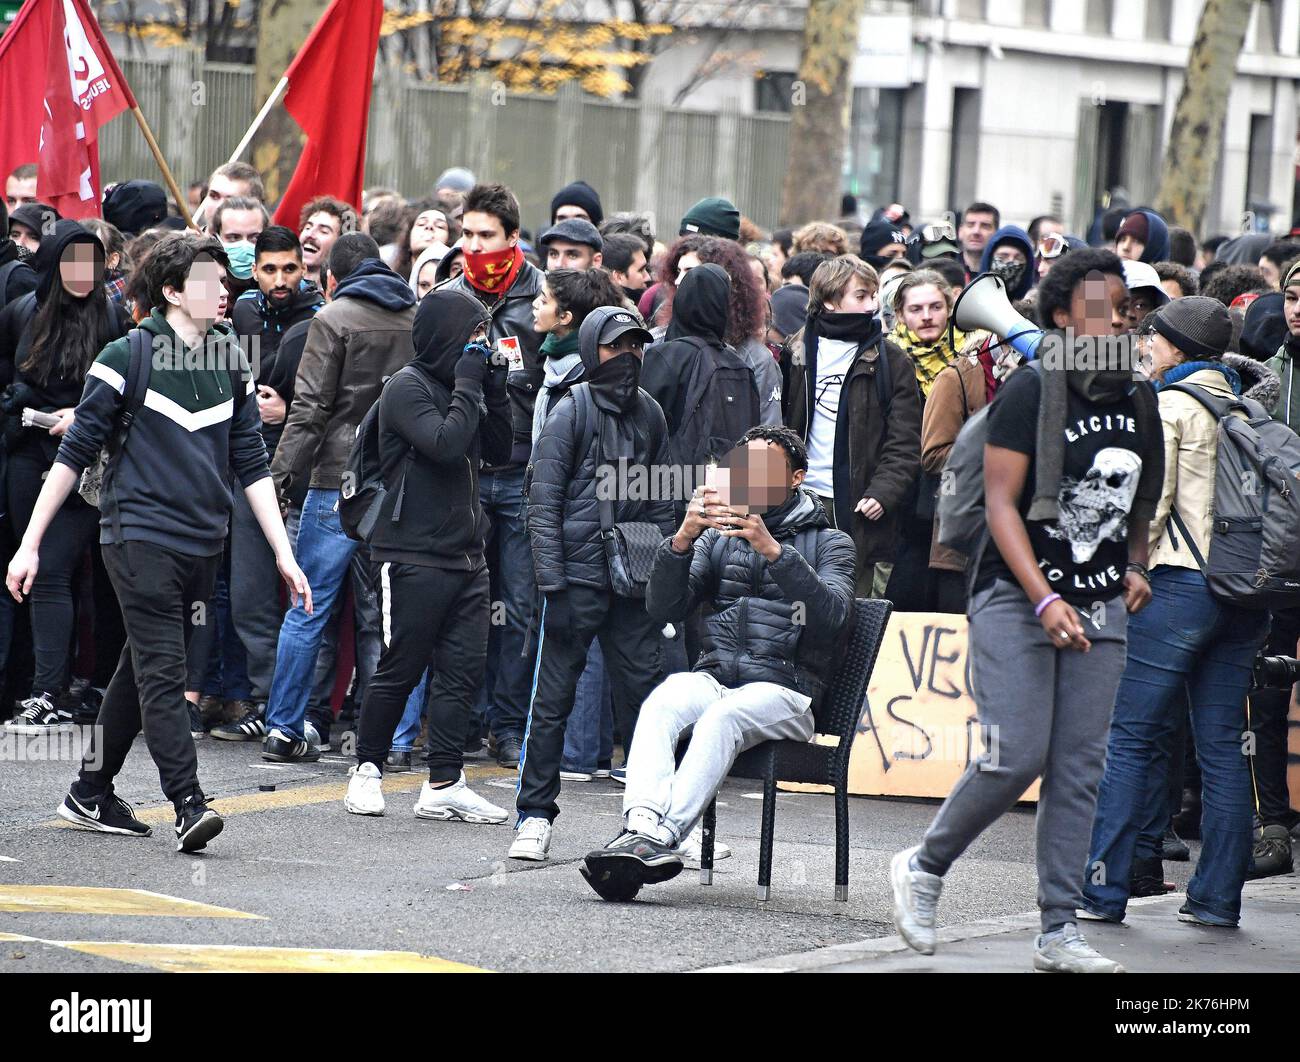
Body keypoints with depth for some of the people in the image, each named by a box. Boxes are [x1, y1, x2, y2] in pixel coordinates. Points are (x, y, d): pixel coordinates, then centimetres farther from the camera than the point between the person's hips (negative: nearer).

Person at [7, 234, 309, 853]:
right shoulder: (127, 357, -6)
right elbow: (75, 453, -3)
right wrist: (30, 544, -4)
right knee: (162, 672, -13)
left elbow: (251, 465, 15)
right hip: (139, 534, -6)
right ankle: (189, 806, -18)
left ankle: (90, 795, 23)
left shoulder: (231, 361, 10)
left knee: (142, 671, 12)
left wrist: (284, 553, 10)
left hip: (202, 543, 6)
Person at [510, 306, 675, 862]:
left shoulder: (650, 414, 11)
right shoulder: (570, 414, -4)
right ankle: (535, 817, 4)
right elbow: (543, 503, -6)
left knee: (645, 692, 3)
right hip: (576, 578, -4)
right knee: (552, 698, -2)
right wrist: (552, 583, -13)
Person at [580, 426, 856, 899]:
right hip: (714, 677, 3)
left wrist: (773, 550, -20)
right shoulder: (719, 536, 21)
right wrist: (683, 539, -9)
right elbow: (664, 608, 8)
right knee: (661, 704, -31)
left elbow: (831, 616, -10)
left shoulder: (828, 542, 11)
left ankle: (659, 840, -50)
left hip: (784, 690, -3)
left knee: (722, 716, -35)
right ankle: (642, 824, -51)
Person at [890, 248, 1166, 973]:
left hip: (1100, 606, 6)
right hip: (1019, 597, -6)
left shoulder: (1138, 401, 10)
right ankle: (924, 868, 11)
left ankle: (1060, 931, 6)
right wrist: (1046, 601, -22)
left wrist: (1135, 568, 6)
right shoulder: (1032, 393, -10)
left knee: (1079, 769, 2)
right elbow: (1001, 503, -14)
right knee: (1016, 757, -12)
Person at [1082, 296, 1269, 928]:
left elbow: (1150, 501, -11)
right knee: (1222, 746, 7)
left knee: (1132, 737, -2)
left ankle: (1104, 887, -3)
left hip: (1179, 585, -6)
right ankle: (1218, 895, 6)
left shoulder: (1167, 407, -5)